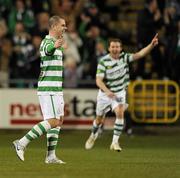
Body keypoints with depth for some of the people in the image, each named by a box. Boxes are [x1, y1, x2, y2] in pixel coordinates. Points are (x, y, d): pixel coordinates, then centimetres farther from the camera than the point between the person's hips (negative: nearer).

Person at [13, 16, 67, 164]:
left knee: (59, 121, 9)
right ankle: (22, 143, -11)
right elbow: (48, 49, -43)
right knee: (52, 122, -14)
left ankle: (51, 156, 9)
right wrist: (55, 46, -66)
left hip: (55, 90, 10)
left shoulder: (54, 42, 17)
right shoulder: (48, 42, -15)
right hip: (49, 90, -10)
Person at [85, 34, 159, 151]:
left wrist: (152, 45, -33)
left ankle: (115, 142, -18)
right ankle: (93, 136, 44)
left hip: (119, 93, 1)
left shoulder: (124, 57, -8)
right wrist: (107, 91, -37)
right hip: (105, 93, -1)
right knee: (99, 119, 12)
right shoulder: (103, 61, -16)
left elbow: (140, 54, -18)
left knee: (120, 113, -24)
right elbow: (99, 80, -20)